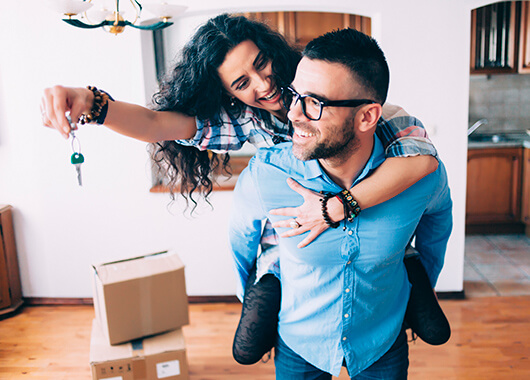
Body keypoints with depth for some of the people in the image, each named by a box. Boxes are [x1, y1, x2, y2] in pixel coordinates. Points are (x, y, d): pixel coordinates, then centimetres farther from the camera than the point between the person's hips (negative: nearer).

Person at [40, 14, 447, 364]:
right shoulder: (246, 120, -12)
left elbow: (423, 154, -33)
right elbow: (157, 124, -23)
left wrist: (336, 207, -39)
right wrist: (90, 103, -41)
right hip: (289, 258, 2)